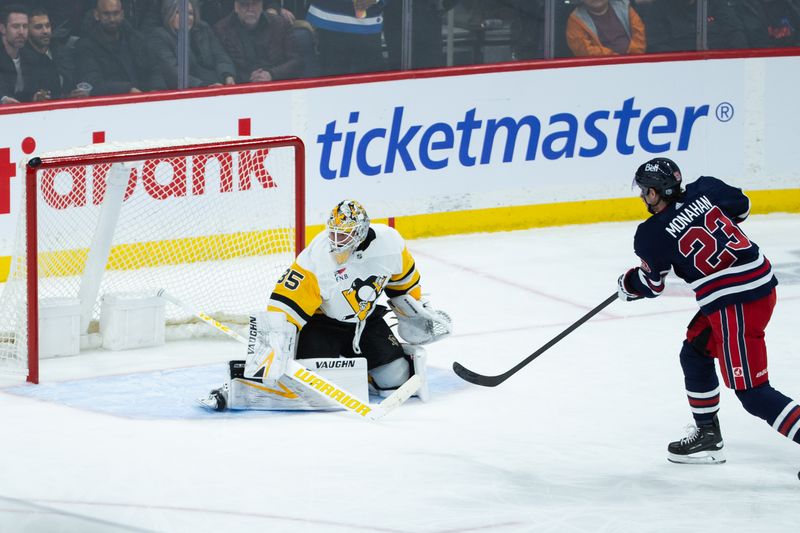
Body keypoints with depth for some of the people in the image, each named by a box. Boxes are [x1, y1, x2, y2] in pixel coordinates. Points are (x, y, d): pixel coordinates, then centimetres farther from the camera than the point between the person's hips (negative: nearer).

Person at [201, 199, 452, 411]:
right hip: (320, 322, -4)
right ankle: (241, 382, -9)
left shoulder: (388, 242, -18)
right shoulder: (316, 259, -30)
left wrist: (419, 311, 14)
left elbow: (402, 281, 5)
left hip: (365, 320, 4)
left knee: (395, 378, -7)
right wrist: (279, 347, -40)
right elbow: (286, 304, -30)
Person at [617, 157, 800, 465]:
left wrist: (627, 285, 29)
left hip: (736, 305, -9)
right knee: (695, 355, 25)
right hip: (762, 283, 9)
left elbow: (651, 285, 7)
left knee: (752, 393, -5)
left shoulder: (652, 235, -9)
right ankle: (708, 437, 33)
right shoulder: (706, 190, 3)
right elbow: (741, 207, 21)